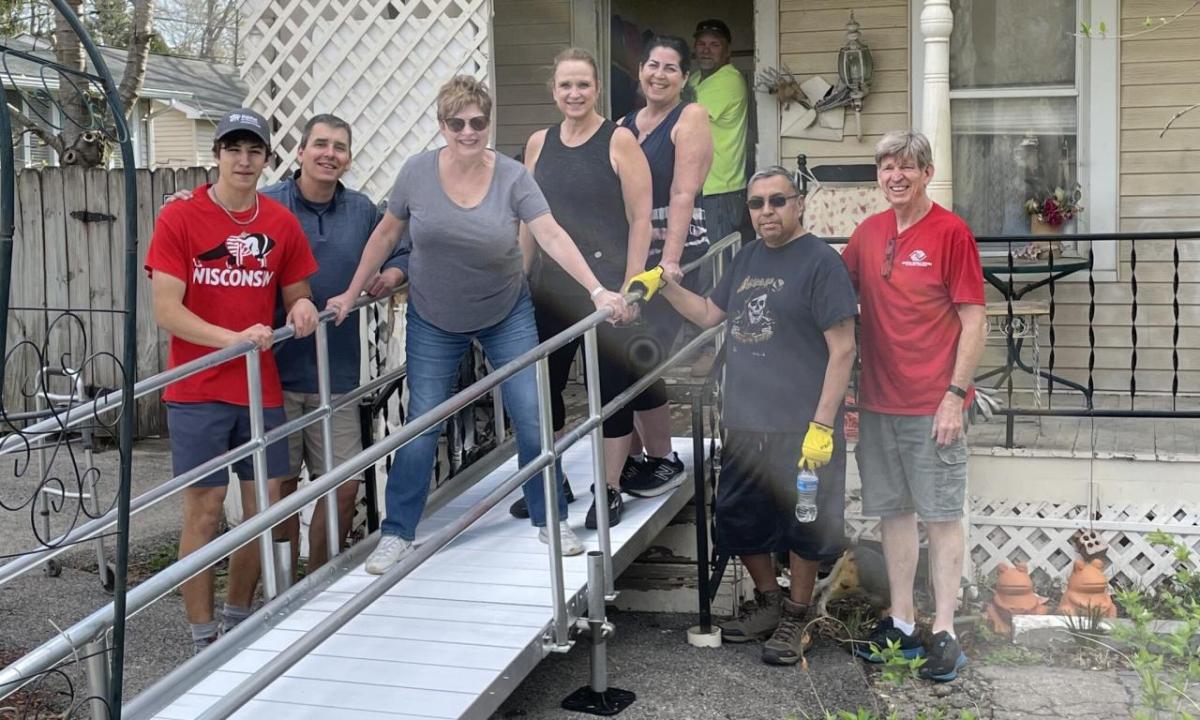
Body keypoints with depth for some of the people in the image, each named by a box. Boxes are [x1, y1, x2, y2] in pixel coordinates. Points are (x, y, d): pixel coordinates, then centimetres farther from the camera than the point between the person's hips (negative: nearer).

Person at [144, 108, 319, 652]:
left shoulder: (281, 222, 5)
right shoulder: (179, 218, -6)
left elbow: (296, 297, 14)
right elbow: (165, 310, -12)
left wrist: (302, 308, -10)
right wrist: (234, 338, -24)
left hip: (262, 389, 4)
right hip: (198, 392, -4)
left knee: (264, 509, 9)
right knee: (204, 511, 0)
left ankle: (237, 623, 28)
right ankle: (203, 643, 11)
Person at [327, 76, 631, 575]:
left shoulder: (512, 177, -13)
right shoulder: (417, 172, -9)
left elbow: (551, 237, -20)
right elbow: (386, 234, 2)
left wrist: (597, 290, -31)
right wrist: (351, 294, 5)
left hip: (507, 316, 0)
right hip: (433, 322, 0)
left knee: (533, 418, -2)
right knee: (420, 427, 1)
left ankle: (551, 522, 16)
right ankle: (397, 534, 15)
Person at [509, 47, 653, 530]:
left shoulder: (619, 140, -5)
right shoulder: (539, 144, 9)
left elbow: (640, 218, -8)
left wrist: (631, 284, -13)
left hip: (607, 284, -5)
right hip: (553, 285, 5)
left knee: (612, 385, 3)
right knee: (542, 383, 9)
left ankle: (610, 489, 17)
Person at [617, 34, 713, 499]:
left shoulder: (690, 118, -3)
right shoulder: (622, 127, 14)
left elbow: (682, 194, -14)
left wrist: (670, 261, -22)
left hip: (674, 256, -6)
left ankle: (664, 461, 10)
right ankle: (632, 457, 19)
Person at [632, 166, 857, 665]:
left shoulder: (820, 261, -10)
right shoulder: (747, 258, 11)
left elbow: (843, 349, -14)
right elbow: (709, 315, 24)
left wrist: (823, 424, -18)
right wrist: (667, 287, 8)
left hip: (800, 427, -7)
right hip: (743, 424, 7)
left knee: (802, 526, 7)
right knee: (741, 521, 16)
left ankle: (795, 616, 26)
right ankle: (767, 601, 36)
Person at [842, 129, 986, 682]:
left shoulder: (950, 232, -7)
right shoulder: (868, 233, 9)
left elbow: (973, 322, -8)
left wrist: (955, 394, -13)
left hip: (932, 405, -5)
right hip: (877, 400, 5)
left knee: (941, 514, 2)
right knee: (893, 511, 12)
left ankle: (943, 631, 10)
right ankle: (901, 621, 23)